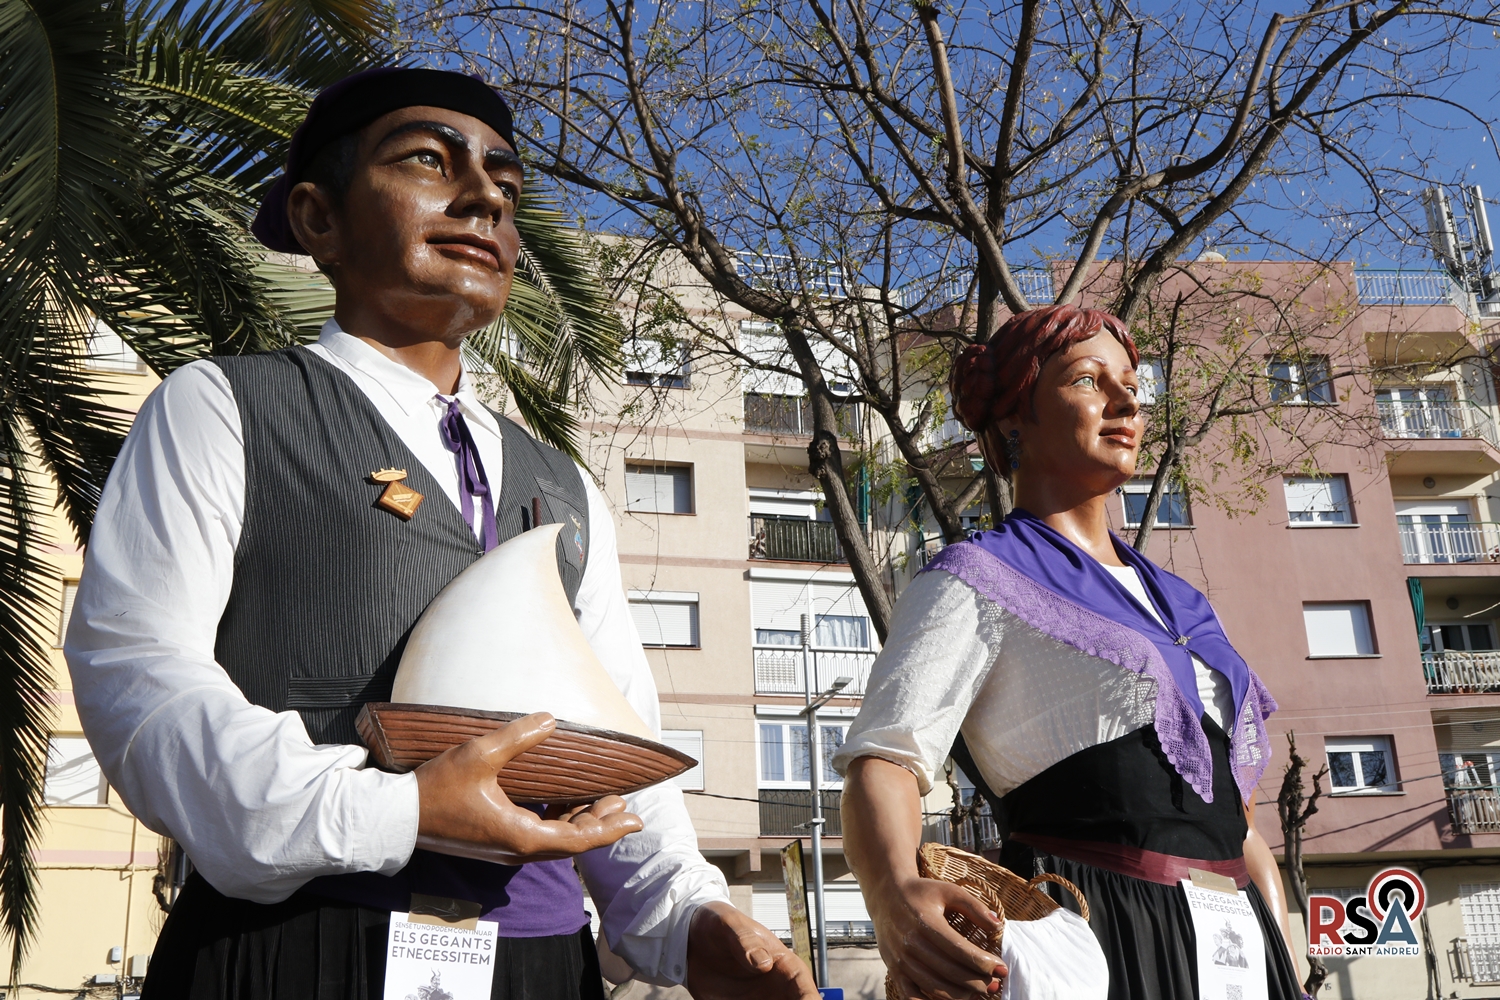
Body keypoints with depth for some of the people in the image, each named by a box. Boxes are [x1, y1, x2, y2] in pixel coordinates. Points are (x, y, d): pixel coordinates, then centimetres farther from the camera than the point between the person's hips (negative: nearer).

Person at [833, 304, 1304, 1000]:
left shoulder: (1177, 602, 18)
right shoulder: (978, 582, -3)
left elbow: (1236, 822, 18)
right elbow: (884, 760, -18)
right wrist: (895, 898, -37)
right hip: (1087, 942, -6)